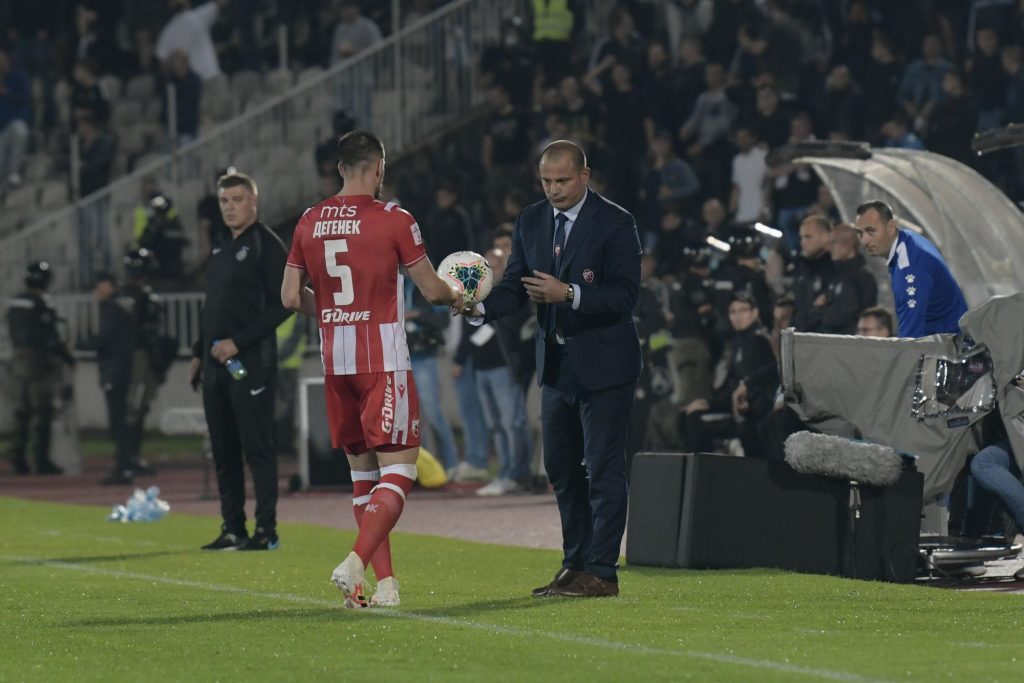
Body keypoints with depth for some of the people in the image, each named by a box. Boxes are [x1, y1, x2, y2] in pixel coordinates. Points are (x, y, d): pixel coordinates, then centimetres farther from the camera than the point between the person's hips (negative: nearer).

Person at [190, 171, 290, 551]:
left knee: (257, 448, -8)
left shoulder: (267, 246, -6)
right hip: (216, 364, 8)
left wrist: (238, 342, -17)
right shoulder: (221, 251, 19)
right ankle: (233, 530, 13)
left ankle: (266, 531, -6)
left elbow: (281, 304, -14)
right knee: (224, 452, 8)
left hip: (251, 363, -8)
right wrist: (199, 353, 17)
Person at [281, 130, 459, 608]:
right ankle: (355, 564, -21)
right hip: (384, 361, -5)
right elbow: (431, 290, -3)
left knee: (364, 473, 13)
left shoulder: (309, 223, 5)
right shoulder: (393, 220, -8)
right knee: (398, 470, -3)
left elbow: (291, 297, 8)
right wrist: (456, 297, 19)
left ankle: (385, 582, 9)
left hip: (335, 361, 5)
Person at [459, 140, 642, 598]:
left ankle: (601, 572, -2)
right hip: (556, 363, 7)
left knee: (603, 469, -4)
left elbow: (625, 295, -18)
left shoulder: (615, 224, -12)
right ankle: (576, 565, 23)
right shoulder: (531, 221, 7)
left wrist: (569, 294, -30)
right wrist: (482, 307, -15)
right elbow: (515, 284, 6)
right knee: (561, 468, 13)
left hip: (602, 364, -7)